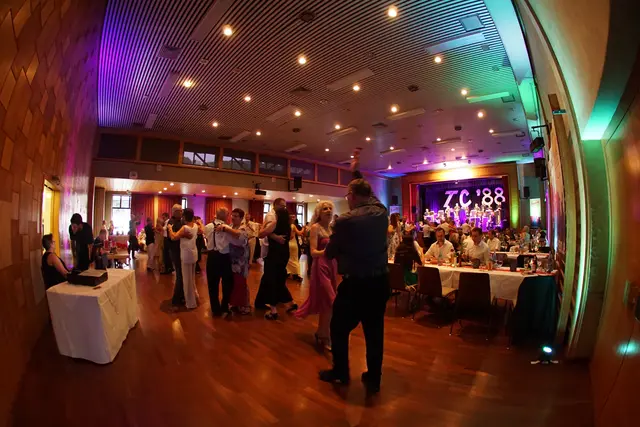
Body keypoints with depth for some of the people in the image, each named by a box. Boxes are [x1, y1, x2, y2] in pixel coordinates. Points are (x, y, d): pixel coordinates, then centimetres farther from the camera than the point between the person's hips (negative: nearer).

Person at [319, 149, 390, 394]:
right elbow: (368, 193, 21)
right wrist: (356, 172, 32)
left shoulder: (345, 220, -18)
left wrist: (330, 243, 17)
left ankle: (340, 373, 34)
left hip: (355, 284, -5)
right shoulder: (381, 212, -2)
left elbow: (330, 254, -6)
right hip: (380, 282, 6)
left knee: (339, 329, 17)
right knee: (375, 332, 17)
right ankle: (374, 379, 31)